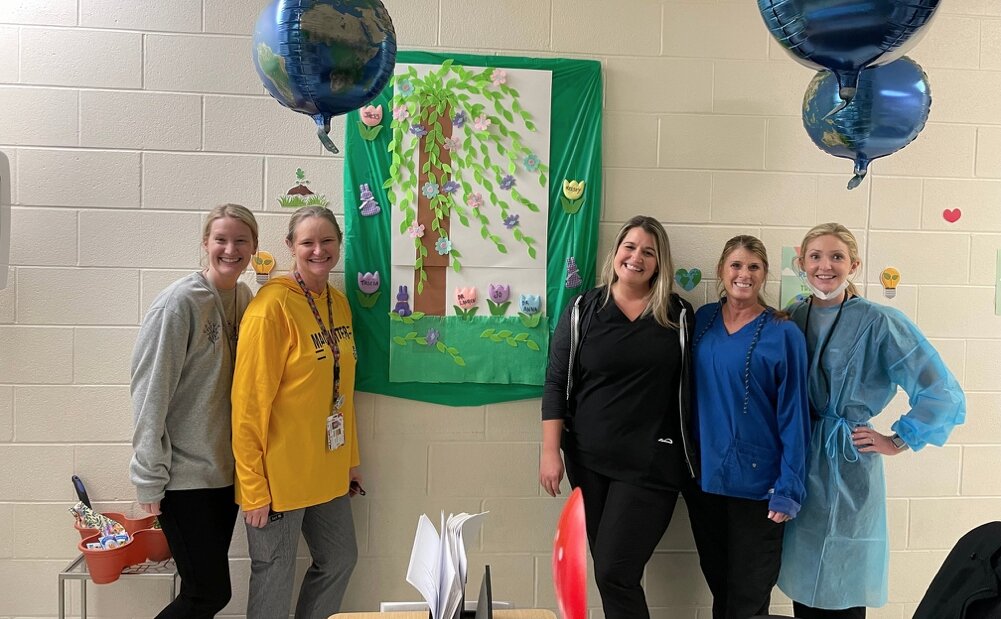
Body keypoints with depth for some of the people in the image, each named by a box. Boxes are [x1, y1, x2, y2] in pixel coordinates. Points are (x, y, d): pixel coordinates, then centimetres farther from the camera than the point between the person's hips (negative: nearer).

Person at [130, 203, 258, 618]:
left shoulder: (244, 297, 5)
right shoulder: (181, 302, -15)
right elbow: (150, 394, -15)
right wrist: (150, 478, -14)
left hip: (226, 470, 7)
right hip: (184, 476, -6)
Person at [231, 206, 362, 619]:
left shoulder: (338, 302, 6)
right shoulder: (273, 306, -17)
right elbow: (250, 402, -17)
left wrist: (351, 461, 13)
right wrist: (254, 487, -15)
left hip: (327, 472, 7)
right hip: (280, 474, -7)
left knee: (340, 559, 18)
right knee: (275, 577, 8)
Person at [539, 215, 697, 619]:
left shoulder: (680, 316, 1)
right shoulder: (583, 310, 1)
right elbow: (557, 384, 1)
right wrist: (551, 452, -4)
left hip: (651, 462, -2)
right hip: (590, 459, 2)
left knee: (615, 573, -4)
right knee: (607, 571, 13)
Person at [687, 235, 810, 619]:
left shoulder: (783, 334, -8)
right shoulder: (702, 320, 3)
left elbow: (793, 417, -8)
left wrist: (788, 490, -11)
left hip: (757, 485, -4)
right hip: (704, 478, 4)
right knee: (718, 585, 18)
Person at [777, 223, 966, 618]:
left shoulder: (879, 322, -11)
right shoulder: (794, 317, 3)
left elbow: (942, 395, -12)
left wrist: (897, 442, -7)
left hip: (847, 462, -4)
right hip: (799, 462, 4)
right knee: (803, 585, 16)